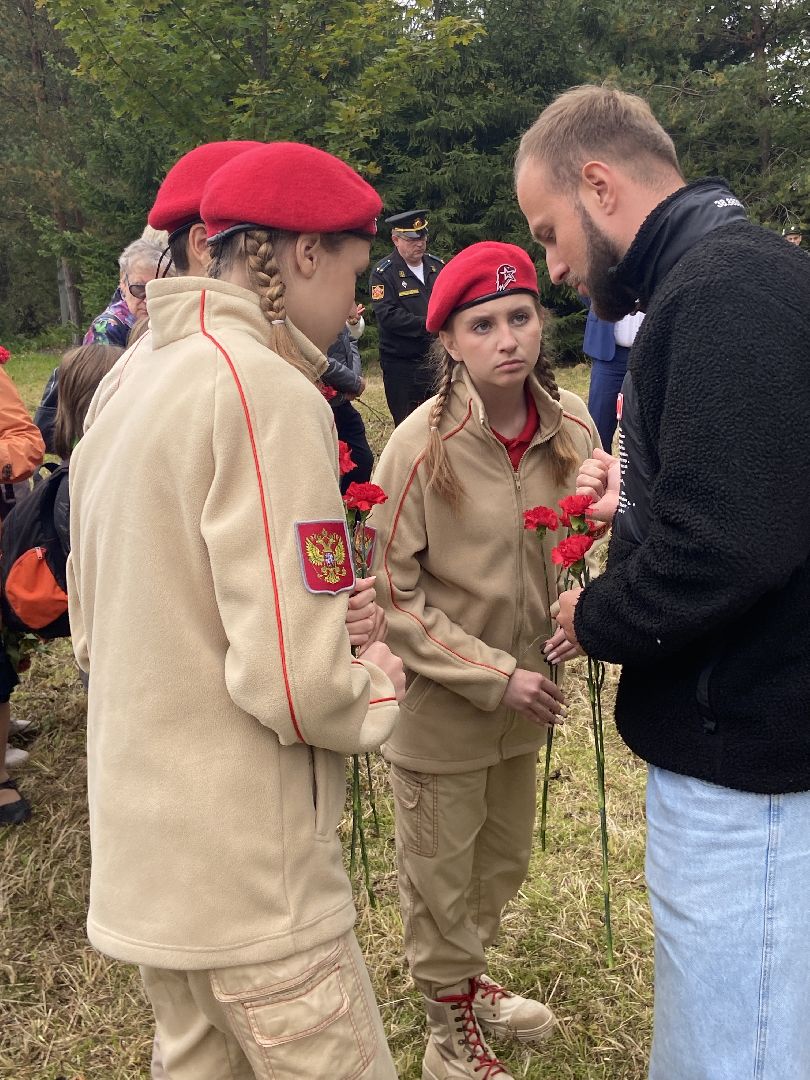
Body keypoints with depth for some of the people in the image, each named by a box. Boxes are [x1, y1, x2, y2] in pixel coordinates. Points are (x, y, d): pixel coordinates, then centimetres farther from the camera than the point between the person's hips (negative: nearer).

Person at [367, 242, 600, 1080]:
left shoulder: (572, 427, -7)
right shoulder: (422, 445, -21)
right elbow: (390, 594, -17)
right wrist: (495, 676, -19)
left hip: (523, 701, 5)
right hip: (438, 707, -5)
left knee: (504, 865, 24)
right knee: (440, 881, 14)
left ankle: (469, 980, 53)